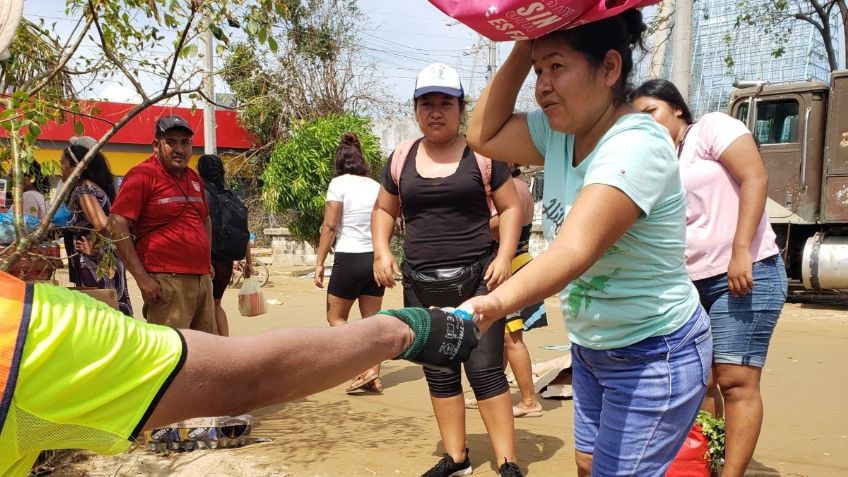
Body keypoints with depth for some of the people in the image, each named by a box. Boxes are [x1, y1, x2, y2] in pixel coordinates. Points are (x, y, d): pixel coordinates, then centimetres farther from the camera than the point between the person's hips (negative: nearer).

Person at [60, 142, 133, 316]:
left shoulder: (83, 191, -13)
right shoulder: (96, 187, 13)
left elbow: (102, 225, -29)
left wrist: (93, 249, -14)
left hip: (94, 266, -9)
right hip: (106, 264, 9)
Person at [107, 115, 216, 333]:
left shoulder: (194, 179, 16)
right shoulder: (143, 175, -6)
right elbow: (117, 225, -13)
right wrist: (142, 278, -16)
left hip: (202, 279, 8)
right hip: (166, 281, -8)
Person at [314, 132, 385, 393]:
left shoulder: (339, 183, -6)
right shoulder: (375, 186, 9)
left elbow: (330, 225, -11)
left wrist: (319, 263, -7)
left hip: (349, 257, -5)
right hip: (377, 257, 5)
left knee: (336, 317, 9)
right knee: (372, 320, 11)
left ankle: (365, 369, -2)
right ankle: (374, 376, 10)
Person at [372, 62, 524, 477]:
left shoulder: (481, 154, -1)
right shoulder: (401, 158, 8)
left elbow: (510, 207, 2)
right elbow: (383, 210, 17)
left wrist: (505, 257, -12)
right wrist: (382, 252, 0)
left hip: (476, 280, -3)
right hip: (421, 286, 4)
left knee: (485, 371, -4)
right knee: (439, 374, 11)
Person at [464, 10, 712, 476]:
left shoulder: (637, 145, -28)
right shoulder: (561, 132, -3)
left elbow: (574, 250, -41)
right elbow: (482, 135, 0)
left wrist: (494, 304, -57)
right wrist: (521, 53, -9)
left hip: (655, 356, -8)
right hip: (591, 347, 8)